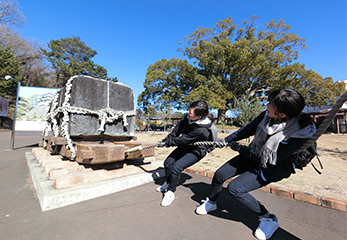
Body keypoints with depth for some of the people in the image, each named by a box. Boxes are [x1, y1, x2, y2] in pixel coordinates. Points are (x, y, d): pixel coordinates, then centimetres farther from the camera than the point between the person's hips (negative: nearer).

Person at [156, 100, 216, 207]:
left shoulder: (202, 130, -37)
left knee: (176, 167, -22)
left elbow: (182, 140, -29)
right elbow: (177, 130, -3)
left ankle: (171, 192, 1)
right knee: (168, 162, 8)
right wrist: (166, 140, -7)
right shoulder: (186, 117, -18)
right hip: (185, 146, 8)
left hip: (196, 151, -7)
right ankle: (168, 183, 35)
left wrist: (167, 142, -17)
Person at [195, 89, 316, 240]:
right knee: (219, 174, 0)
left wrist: (239, 148, -17)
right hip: (254, 156, 6)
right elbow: (248, 129, -1)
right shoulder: (267, 115, -18)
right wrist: (226, 140, -1)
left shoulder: (296, 135, -32)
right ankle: (211, 202, 29)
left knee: (234, 188, -19)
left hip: (272, 168, -5)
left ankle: (269, 219, 6)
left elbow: (266, 161, -25)